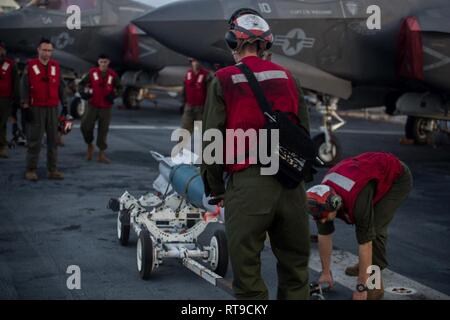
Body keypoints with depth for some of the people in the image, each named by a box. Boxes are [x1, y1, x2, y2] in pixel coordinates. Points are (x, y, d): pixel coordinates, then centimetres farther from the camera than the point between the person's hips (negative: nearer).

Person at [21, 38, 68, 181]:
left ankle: (52, 170, 13)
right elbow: (24, 88, -3)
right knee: (34, 140, -2)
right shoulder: (30, 66, -2)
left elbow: (61, 87, 12)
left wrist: (64, 104, 9)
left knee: (53, 139, 6)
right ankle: (31, 170, 4)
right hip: (36, 109, -4)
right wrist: (25, 107, -8)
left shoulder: (56, 66, 9)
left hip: (53, 108, 4)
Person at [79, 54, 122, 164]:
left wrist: (114, 95, -10)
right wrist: (83, 92, -12)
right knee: (85, 126, -15)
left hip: (106, 107, 0)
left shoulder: (113, 75, 0)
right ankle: (90, 146, 12)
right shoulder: (92, 72, 0)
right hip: (93, 106, 0)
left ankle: (102, 154, 14)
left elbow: (119, 88, 10)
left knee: (103, 130, 4)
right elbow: (82, 83, 8)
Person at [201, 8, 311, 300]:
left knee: (246, 267, 5)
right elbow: (305, 130, 12)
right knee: (295, 263, 15)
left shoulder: (223, 80, -2)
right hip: (291, 182, 4)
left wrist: (215, 186, 5)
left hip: (247, 182, -4)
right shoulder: (286, 77, 9)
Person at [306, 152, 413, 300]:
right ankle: (370, 265, 33)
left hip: (397, 177, -7)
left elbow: (365, 243, -33)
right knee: (364, 225, 11)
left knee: (374, 228, -17)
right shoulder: (323, 198, -17)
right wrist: (325, 272, 4)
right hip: (375, 171, 8)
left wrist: (361, 287, -27)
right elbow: (324, 235, -3)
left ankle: (375, 284, -7)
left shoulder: (356, 200, -38)